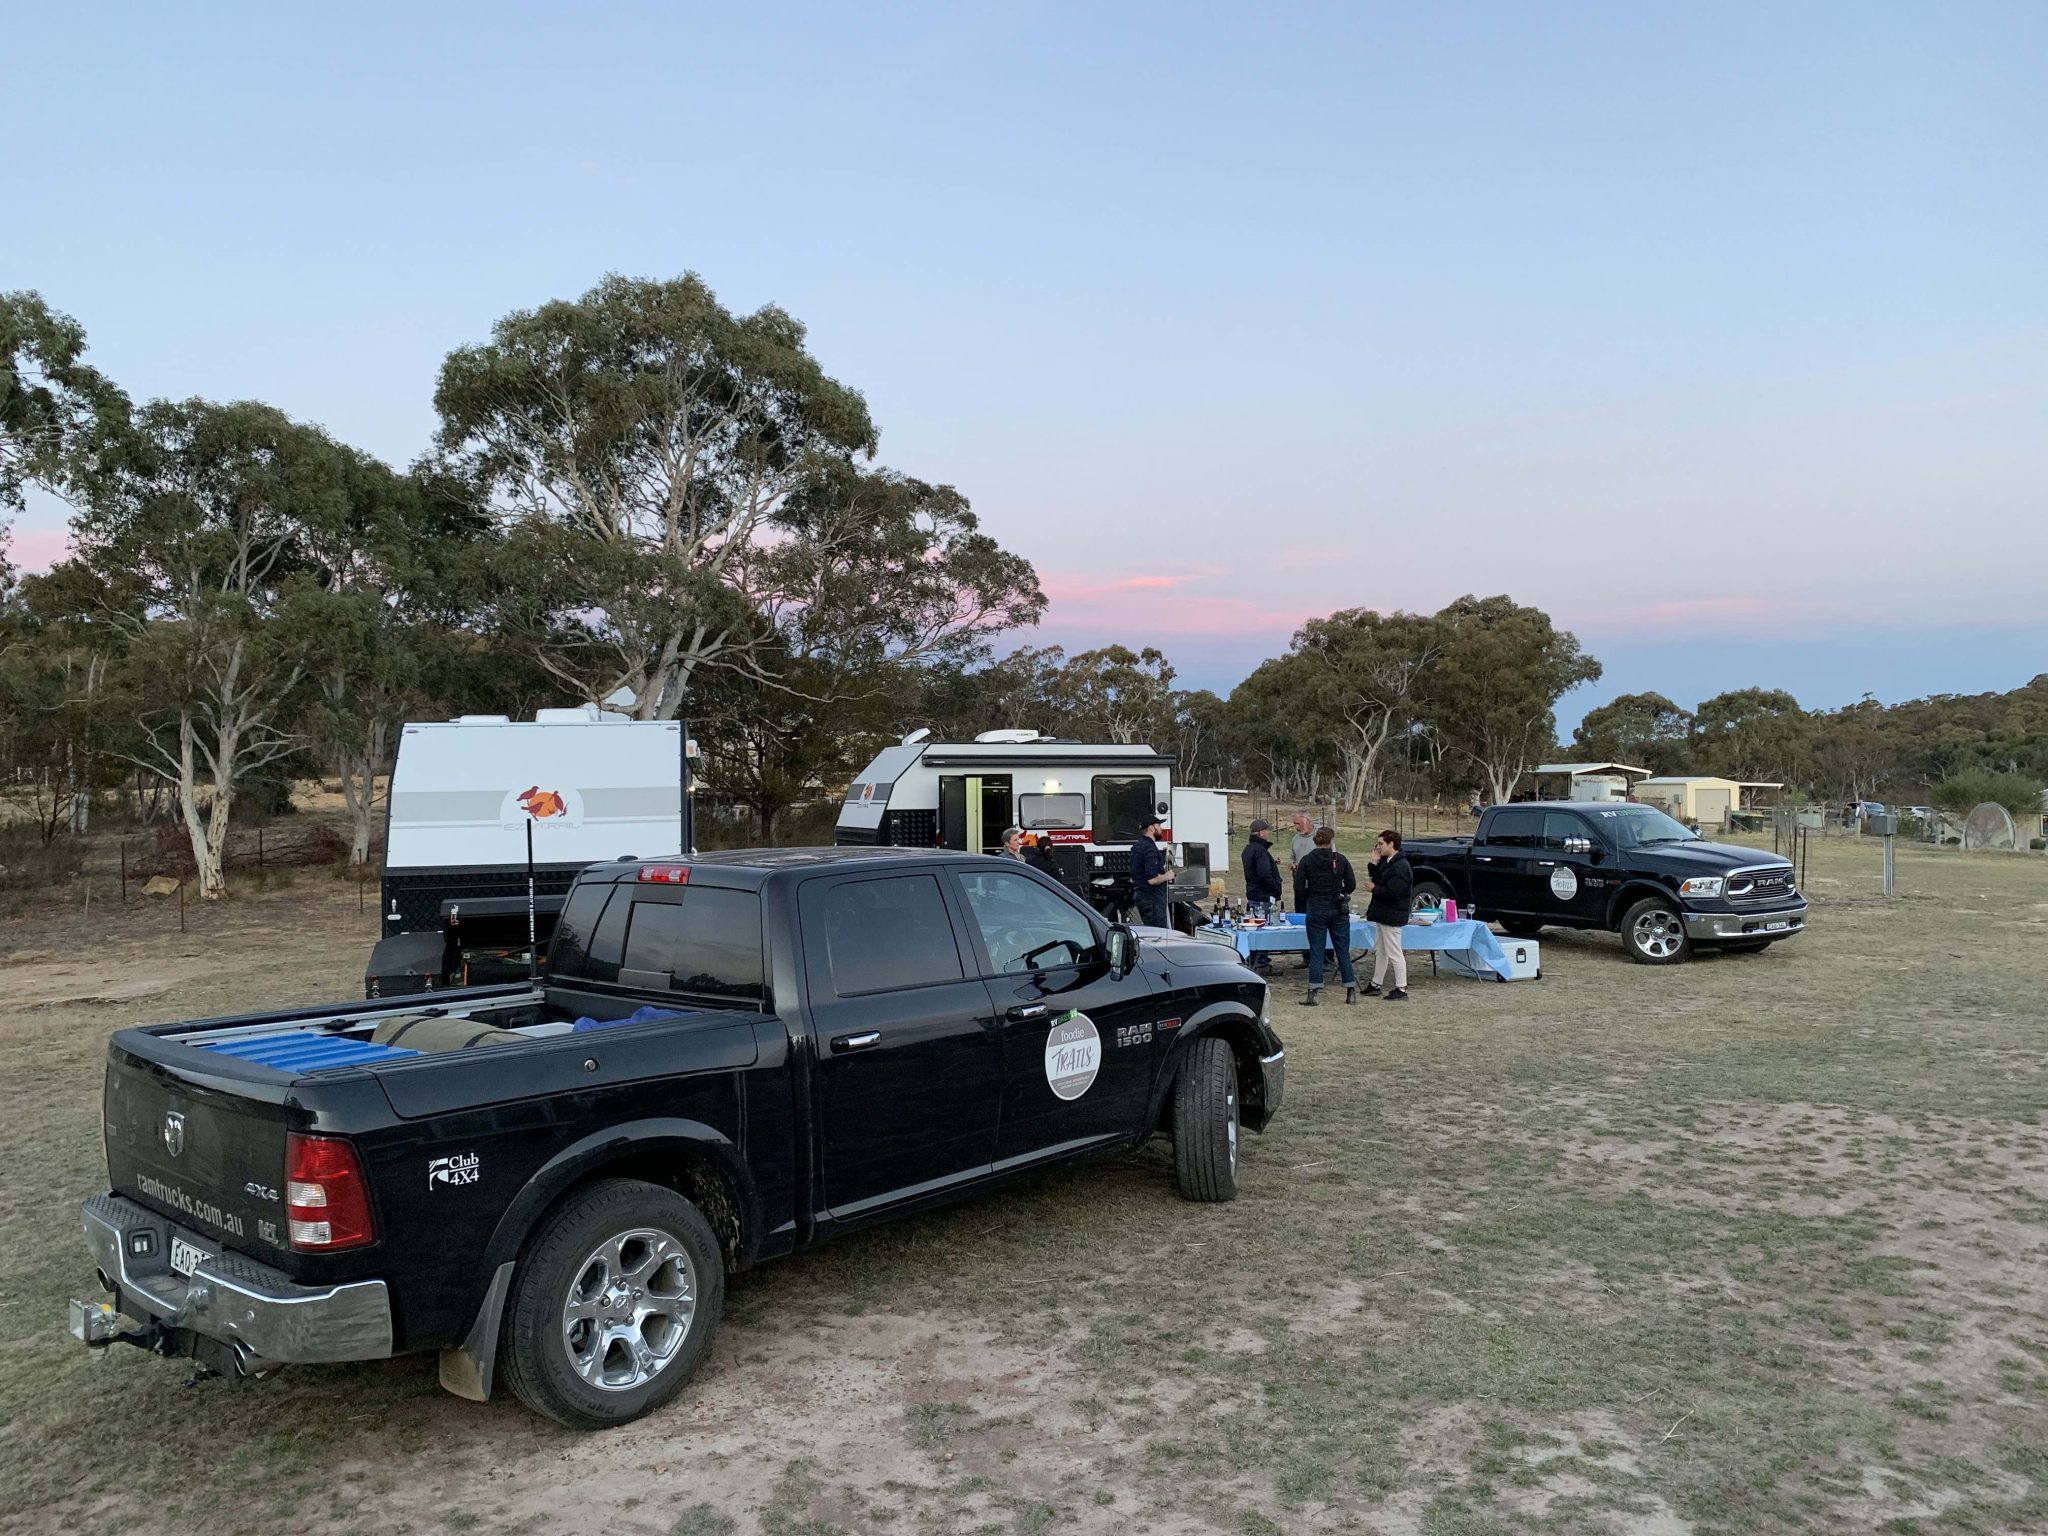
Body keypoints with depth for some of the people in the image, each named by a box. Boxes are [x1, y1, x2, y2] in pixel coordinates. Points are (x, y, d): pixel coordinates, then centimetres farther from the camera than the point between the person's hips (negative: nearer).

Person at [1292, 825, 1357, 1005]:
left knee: (1316, 952, 2)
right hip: (1339, 909, 1)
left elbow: (1299, 888, -8)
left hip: (1316, 909, -1)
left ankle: (1312, 994, -2)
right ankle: (1351, 992, 13)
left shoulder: (1307, 861, -6)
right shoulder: (1341, 860, -2)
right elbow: (1351, 885, -1)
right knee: (1343, 951, 10)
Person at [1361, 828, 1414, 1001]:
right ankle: (1375, 985, 28)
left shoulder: (1400, 867, -22)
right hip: (1383, 915, 11)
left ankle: (1401, 989, 0)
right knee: (1379, 950, 18)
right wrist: (1374, 863, 4)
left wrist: (1374, 889, -13)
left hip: (1392, 915, -11)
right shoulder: (1386, 862, 10)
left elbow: (1392, 892, -27)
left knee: (1394, 953, -5)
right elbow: (1378, 880, 13)